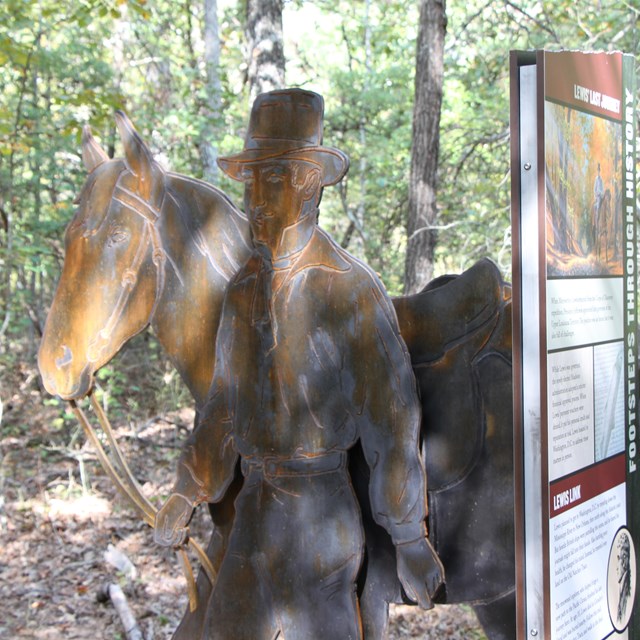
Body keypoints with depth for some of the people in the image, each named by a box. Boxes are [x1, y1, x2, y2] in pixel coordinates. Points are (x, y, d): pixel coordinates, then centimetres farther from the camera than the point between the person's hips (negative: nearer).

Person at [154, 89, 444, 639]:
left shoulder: (353, 291, -14)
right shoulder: (243, 289, 7)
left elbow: (392, 420, -13)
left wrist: (410, 539, -10)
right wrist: (187, 495, 14)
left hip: (320, 506, -6)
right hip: (255, 503, 7)